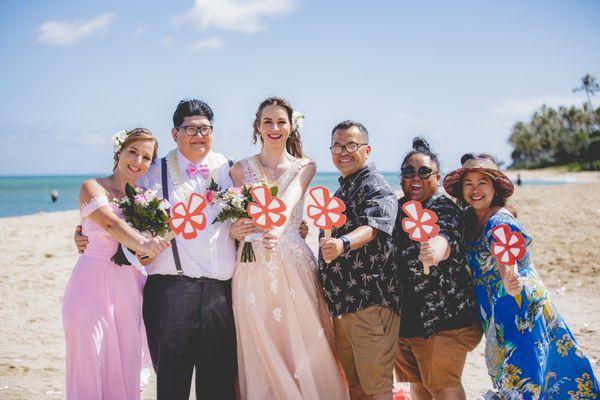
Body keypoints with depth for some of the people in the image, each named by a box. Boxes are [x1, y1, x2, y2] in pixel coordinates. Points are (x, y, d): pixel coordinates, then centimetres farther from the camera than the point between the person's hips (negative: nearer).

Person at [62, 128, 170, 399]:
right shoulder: (93, 188, -2)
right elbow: (111, 223, -22)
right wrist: (143, 244, -37)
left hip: (128, 290, 5)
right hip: (93, 287, -5)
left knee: (125, 370, 6)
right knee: (91, 366, -3)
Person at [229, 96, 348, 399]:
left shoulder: (305, 167, 6)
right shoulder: (240, 169, 8)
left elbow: (289, 200, -15)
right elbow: (233, 219, 4)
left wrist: (278, 229, -34)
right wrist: (235, 231, -19)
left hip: (294, 265, 0)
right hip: (252, 268, 0)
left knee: (303, 346, 0)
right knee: (259, 353, 3)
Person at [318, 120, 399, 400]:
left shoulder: (376, 187, -10)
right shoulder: (342, 190, 18)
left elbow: (372, 227, -30)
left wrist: (343, 244, -48)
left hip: (370, 303, -9)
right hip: (339, 303, 9)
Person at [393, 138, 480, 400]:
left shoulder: (444, 209, -12)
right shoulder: (399, 208, 9)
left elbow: (444, 238, -34)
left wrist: (435, 252, -59)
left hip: (442, 317, -7)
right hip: (404, 316, 7)